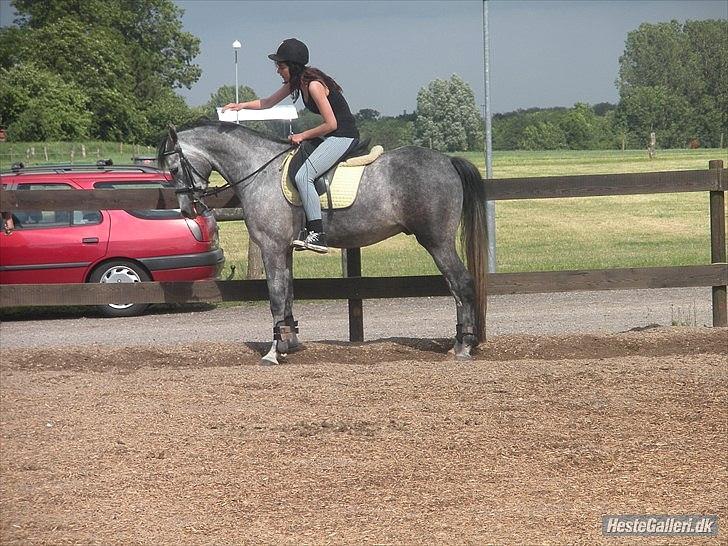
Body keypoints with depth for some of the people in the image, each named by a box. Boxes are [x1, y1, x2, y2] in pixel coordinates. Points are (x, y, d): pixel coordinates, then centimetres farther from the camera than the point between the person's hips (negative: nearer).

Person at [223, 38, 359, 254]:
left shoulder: (314, 85, -19)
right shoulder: (296, 81, 9)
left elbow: (331, 124, -20)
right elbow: (268, 102, 21)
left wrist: (303, 136, -11)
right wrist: (242, 105, 7)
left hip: (344, 136, -11)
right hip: (331, 137, 11)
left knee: (302, 175, -23)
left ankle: (317, 235, -26)